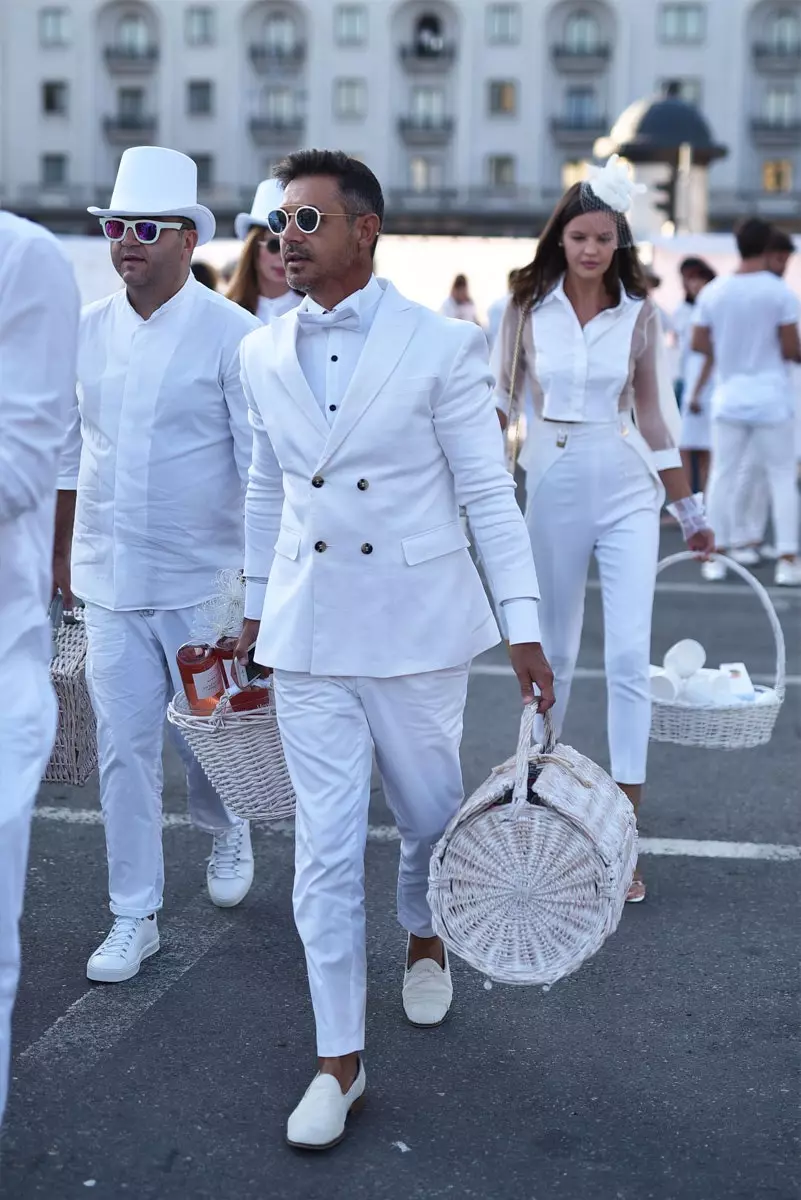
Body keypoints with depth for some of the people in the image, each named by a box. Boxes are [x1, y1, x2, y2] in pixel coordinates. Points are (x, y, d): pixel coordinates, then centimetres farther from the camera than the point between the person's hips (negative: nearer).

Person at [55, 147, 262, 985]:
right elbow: (69, 450, 14)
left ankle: (225, 831, 43)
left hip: (203, 579, -4)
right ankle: (133, 918, 17)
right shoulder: (88, 329, 6)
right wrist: (61, 553, 16)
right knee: (123, 747, 5)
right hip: (108, 581, 4)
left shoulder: (232, 334, -9)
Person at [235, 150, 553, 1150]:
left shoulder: (443, 346, -8)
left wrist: (524, 628, -9)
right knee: (325, 850, 1)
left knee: (430, 816, 14)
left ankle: (422, 935, 47)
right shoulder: (261, 355, 4)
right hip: (308, 635, 2)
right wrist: (256, 613, 17)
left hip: (419, 626, -2)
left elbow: (487, 492, -7)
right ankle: (340, 1060, 13)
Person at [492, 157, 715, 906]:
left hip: (627, 491, 0)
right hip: (553, 486, 0)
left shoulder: (639, 314, 2)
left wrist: (688, 509, 10)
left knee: (629, 656, -7)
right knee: (555, 649, 10)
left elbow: (655, 414, 8)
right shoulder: (528, 308, 1)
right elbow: (497, 399, 6)